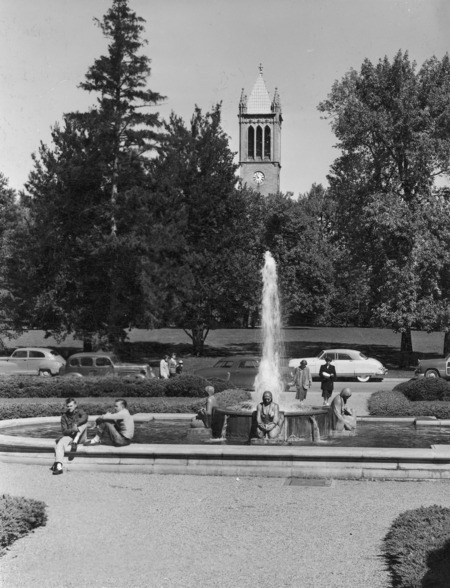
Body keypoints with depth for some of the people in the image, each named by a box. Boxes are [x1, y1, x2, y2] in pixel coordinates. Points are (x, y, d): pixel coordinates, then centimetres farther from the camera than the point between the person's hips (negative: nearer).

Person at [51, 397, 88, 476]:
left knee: (84, 423, -24)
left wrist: (76, 424, -40)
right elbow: (64, 431, -4)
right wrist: (72, 430, -26)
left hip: (80, 437, -1)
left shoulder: (79, 411, 2)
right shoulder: (64, 416, 6)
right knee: (59, 444, -30)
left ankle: (75, 442, -29)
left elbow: (85, 416, -24)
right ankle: (58, 466, -43)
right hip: (69, 436, 1)